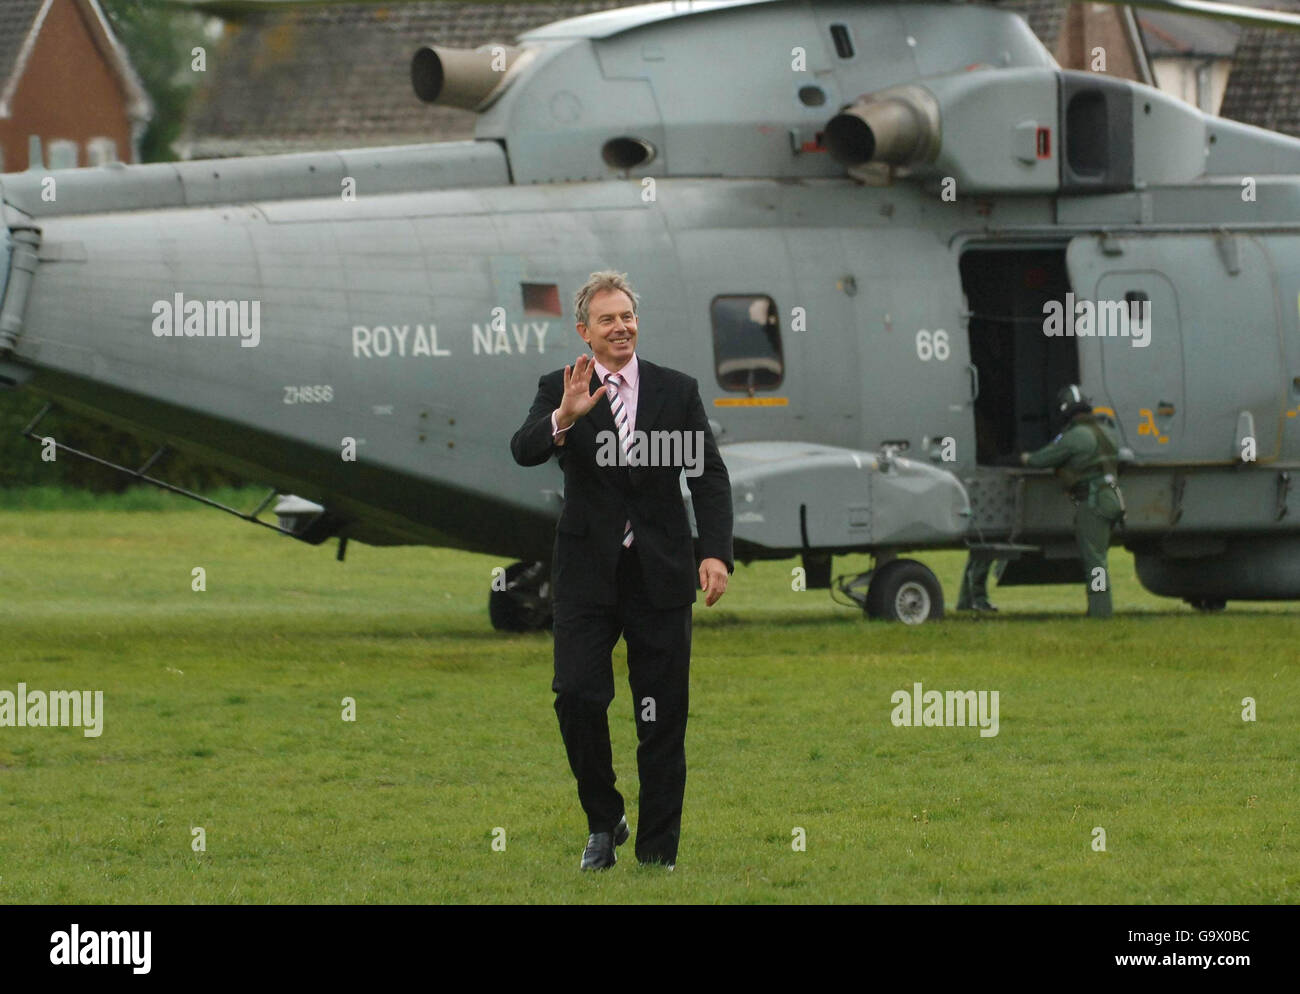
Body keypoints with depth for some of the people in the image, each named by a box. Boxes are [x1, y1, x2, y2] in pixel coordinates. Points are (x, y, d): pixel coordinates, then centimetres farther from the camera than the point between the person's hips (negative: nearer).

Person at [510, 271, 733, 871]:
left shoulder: (677, 391, 5)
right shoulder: (559, 391, 3)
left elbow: (710, 477, 1)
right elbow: (524, 452, -14)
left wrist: (716, 552, -13)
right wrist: (564, 418, -34)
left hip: (660, 574, 1)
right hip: (587, 573, -1)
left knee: (663, 716, 2)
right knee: (576, 695, -13)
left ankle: (658, 851, 10)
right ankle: (604, 822, 9)